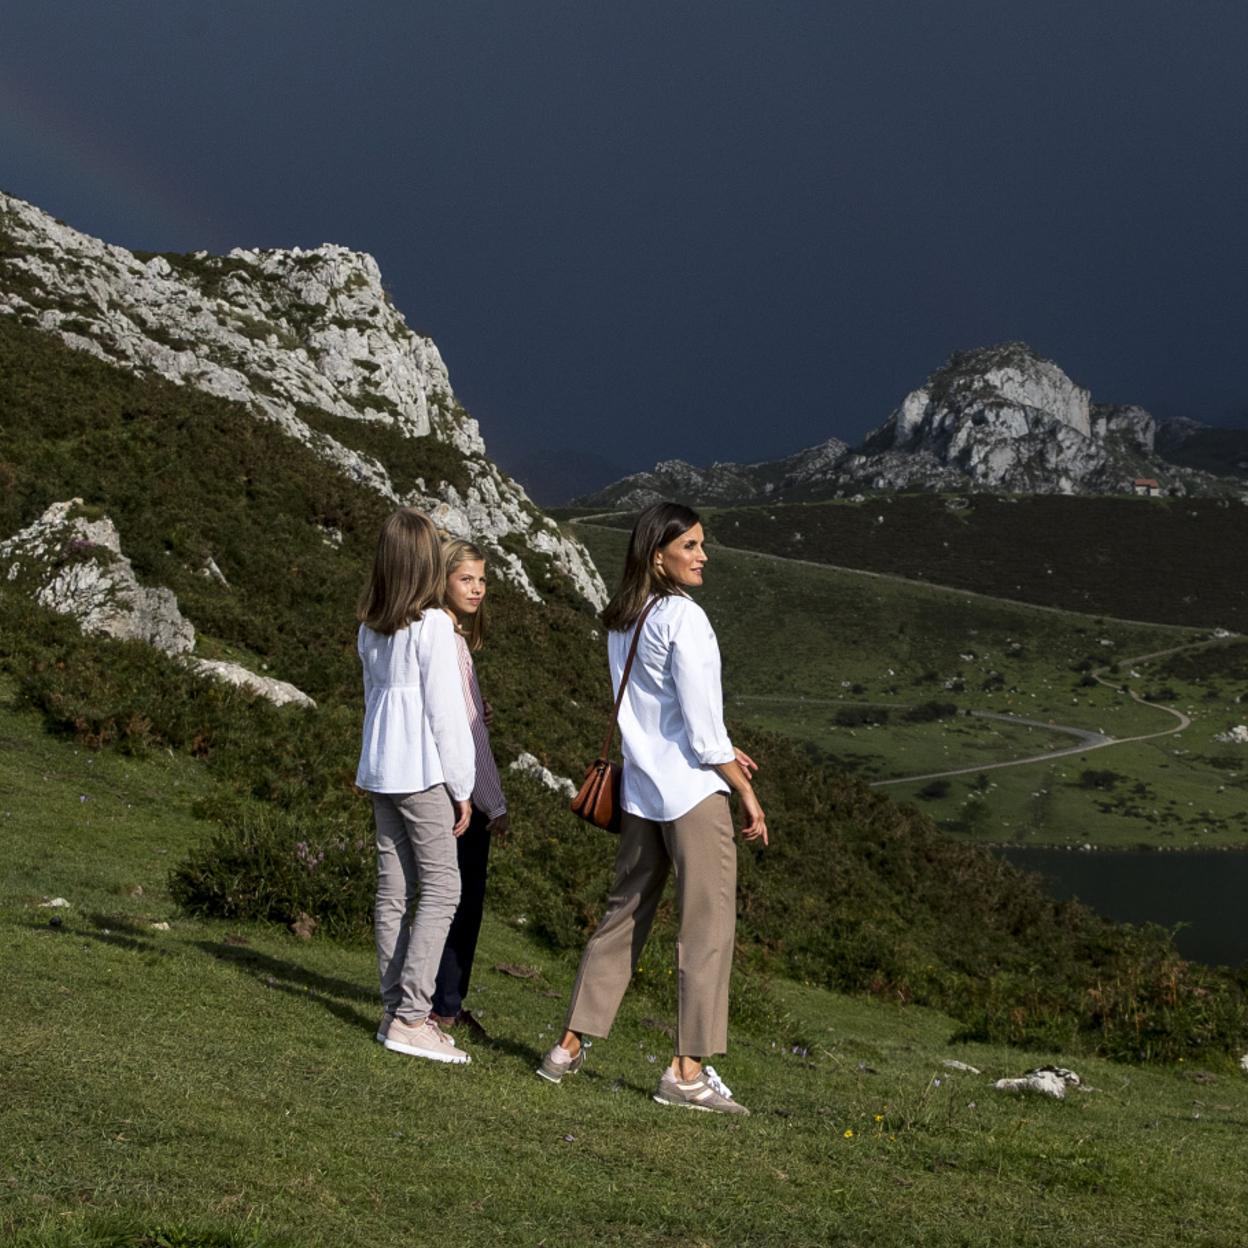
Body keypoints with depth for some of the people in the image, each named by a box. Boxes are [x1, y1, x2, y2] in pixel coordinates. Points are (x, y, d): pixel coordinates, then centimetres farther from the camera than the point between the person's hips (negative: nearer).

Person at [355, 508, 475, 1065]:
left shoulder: (371, 627, 9)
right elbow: (445, 710, -11)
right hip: (422, 769, -7)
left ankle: (396, 1011, 12)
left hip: (379, 767, 7)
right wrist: (462, 787, -6)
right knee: (441, 888, -4)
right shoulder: (433, 625, -12)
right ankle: (409, 1017, -8)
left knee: (393, 888, 9)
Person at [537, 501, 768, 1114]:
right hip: (693, 789, -8)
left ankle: (569, 1047, 18)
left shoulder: (621, 622, 11)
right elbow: (702, 727, -15)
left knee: (624, 912, 15)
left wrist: (719, 749, 20)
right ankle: (687, 1070, -3)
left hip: (640, 788, 8)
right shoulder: (683, 617, -14)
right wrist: (746, 792, -7)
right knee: (707, 925, -3)